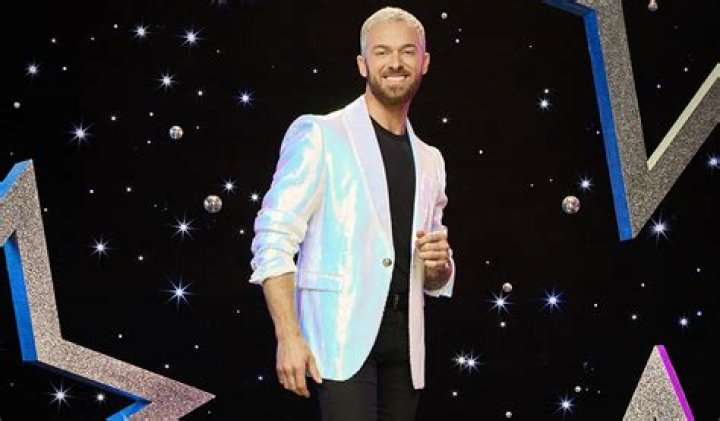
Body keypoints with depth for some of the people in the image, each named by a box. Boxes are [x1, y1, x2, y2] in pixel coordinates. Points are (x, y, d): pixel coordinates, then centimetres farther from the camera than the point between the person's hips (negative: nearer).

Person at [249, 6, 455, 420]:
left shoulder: (430, 161, 14)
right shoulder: (319, 134, -3)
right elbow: (274, 239, -9)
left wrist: (439, 264, -2)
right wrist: (289, 337, -17)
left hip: (405, 343, 6)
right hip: (343, 339, -5)